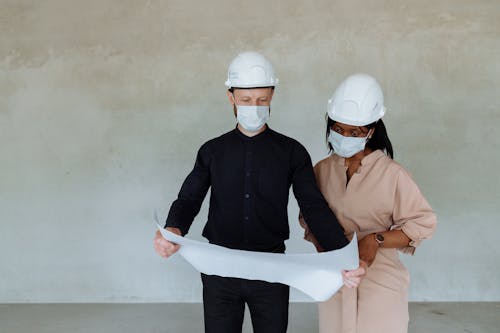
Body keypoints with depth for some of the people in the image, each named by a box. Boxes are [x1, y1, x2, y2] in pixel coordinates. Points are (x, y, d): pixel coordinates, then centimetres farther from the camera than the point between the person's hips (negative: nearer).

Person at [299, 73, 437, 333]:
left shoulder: (391, 174, -8)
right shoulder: (321, 170, 2)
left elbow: (423, 223, -5)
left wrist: (377, 239, -17)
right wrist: (323, 246, -8)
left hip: (380, 285, -3)